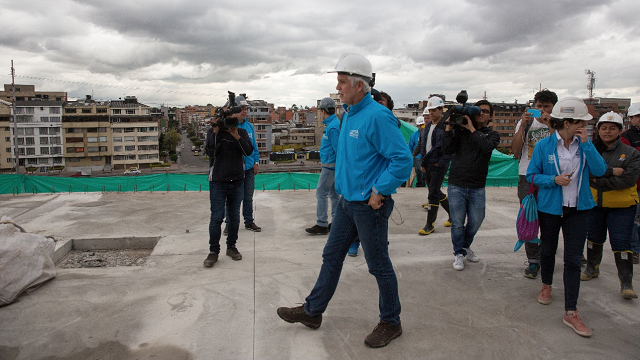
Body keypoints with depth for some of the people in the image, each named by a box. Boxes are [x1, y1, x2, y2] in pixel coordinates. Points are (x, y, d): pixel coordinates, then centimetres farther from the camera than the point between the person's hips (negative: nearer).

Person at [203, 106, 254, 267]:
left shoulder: (241, 132, 3)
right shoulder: (213, 132, -2)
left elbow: (248, 151, -11)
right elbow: (210, 151, -18)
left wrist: (236, 135, -20)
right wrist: (216, 131, -21)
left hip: (237, 181, 3)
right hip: (218, 182, -2)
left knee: (234, 216, 11)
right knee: (216, 218, -2)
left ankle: (231, 246, 25)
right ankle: (213, 251, 9)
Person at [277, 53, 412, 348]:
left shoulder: (377, 117, -20)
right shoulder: (349, 113, 10)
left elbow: (403, 159, -23)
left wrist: (379, 191, -21)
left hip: (369, 205, -9)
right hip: (348, 201, 9)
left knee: (379, 266, 5)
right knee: (332, 256, 16)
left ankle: (391, 323, 25)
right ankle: (312, 311, 31)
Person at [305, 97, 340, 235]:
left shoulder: (332, 127, -19)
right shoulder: (336, 123, 14)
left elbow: (338, 149, -22)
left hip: (330, 166, -10)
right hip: (332, 165, 10)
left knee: (321, 193, -6)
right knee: (333, 193, 14)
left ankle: (322, 225, -2)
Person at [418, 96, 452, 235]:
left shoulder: (446, 127, -12)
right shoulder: (428, 127, 13)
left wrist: (441, 162, -16)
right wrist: (422, 163, 12)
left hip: (439, 166, -8)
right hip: (427, 166, 8)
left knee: (433, 195, -6)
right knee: (436, 193, 16)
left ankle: (430, 225, 3)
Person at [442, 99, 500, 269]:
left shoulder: (492, 134, 8)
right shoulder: (459, 130, 5)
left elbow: (487, 146, -16)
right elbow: (447, 150, -8)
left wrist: (471, 128, -15)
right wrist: (449, 126, -12)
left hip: (477, 187, 2)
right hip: (456, 185, -1)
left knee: (476, 221, 7)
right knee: (458, 223, -1)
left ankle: (466, 246, 34)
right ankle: (459, 254, 15)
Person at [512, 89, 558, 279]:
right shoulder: (525, 123, 8)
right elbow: (515, 150, -3)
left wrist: (550, 125, -17)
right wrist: (523, 126, -10)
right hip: (527, 177, 1)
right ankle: (533, 260, 9)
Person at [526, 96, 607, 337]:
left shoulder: (584, 144, 0)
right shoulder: (544, 146, -8)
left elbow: (599, 170, -10)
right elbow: (531, 175, -3)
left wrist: (586, 144, -16)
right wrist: (554, 179, -19)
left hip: (578, 209, 1)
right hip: (550, 207, -1)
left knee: (573, 259, -1)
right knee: (548, 250, 16)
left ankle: (571, 312, 3)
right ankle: (546, 286, 44)